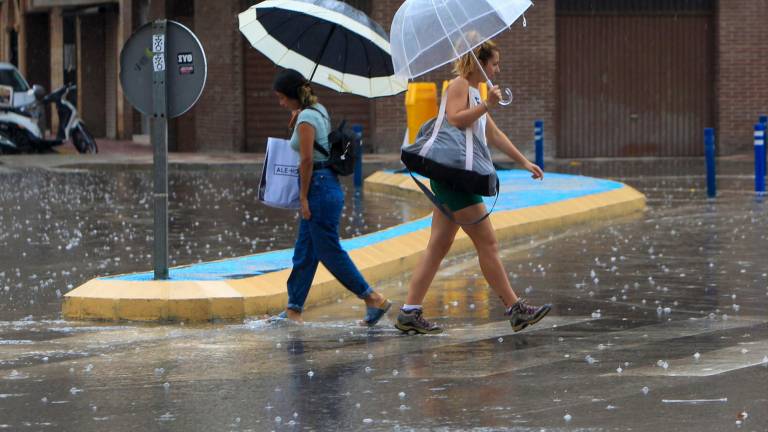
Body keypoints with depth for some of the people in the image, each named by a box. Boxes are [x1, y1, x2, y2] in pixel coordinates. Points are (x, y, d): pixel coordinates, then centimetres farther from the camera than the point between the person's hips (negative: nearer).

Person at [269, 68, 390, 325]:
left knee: (329, 252, -5)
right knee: (304, 253, 11)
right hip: (328, 186, 10)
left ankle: (374, 300, -2)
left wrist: (303, 198, -14)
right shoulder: (319, 111, 14)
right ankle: (293, 311, 13)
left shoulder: (306, 118, -15)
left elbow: (306, 160, -18)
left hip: (319, 187, -10)